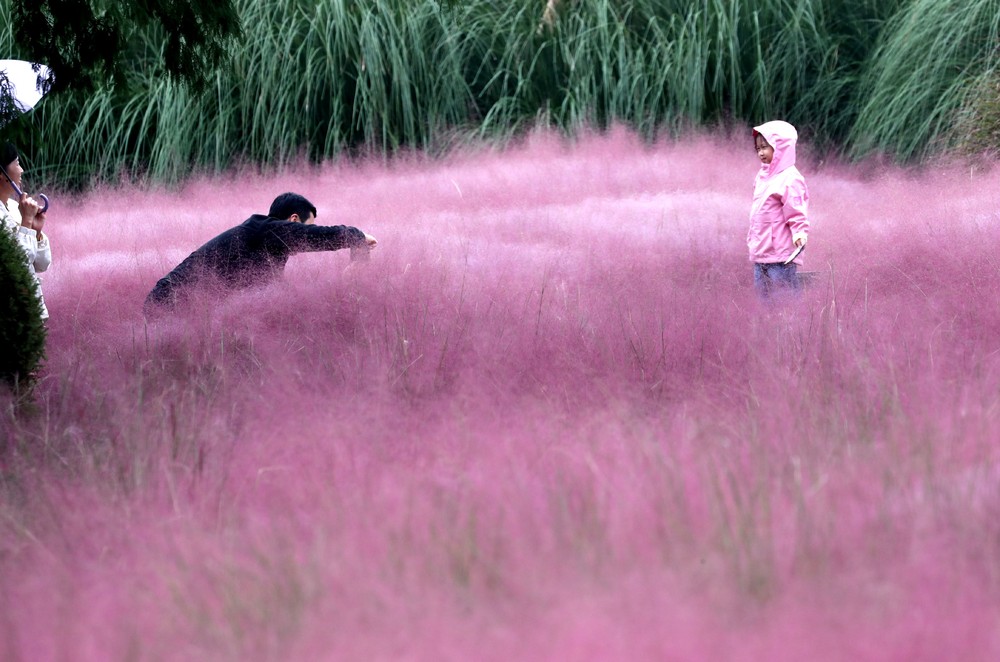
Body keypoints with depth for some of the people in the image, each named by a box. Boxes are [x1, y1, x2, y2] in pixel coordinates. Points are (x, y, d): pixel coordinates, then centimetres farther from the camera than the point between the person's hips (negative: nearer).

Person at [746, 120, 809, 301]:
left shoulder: (789, 179, -14)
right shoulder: (763, 176, 14)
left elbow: (796, 212, -17)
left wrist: (799, 233, -30)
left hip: (781, 253, -9)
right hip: (760, 253, 9)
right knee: (762, 295, 12)